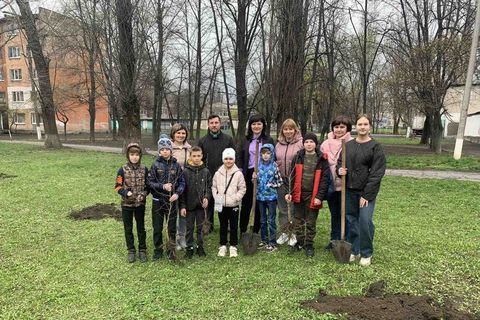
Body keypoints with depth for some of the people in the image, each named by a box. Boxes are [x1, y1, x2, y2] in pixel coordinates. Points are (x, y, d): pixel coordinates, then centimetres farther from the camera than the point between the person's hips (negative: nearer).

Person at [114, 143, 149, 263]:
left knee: (141, 227, 12)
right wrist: (126, 192, -21)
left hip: (140, 204, 1)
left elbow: (148, 185, 4)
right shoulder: (123, 170, -8)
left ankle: (142, 250, 26)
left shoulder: (144, 169, -5)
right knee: (128, 228, 11)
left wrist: (143, 194, -13)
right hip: (126, 204, 0)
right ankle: (131, 250, 27)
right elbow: (118, 187, -4)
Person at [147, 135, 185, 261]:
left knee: (172, 227, 9)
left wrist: (177, 193, -15)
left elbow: (182, 182, 0)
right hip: (158, 201, 0)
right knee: (157, 228, 10)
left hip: (171, 201, 1)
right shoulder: (155, 165, -4)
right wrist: (162, 186, -19)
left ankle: (171, 250, 26)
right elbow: (149, 182, -6)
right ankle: (158, 250, 28)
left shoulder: (176, 165, -2)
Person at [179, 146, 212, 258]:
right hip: (189, 205, -1)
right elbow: (182, 190, -5)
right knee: (190, 228, 9)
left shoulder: (206, 171, 0)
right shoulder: (185, 171, -6)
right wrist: (182, 206, -8)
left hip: (201, 204, 1)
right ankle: (189, 248, 21)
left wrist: (206, 197, -12)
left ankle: (200, 247, 25)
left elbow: (209, 187, 6)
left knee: (200, 227, 12)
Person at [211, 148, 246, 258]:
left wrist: (235, 198, -13)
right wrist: (216, 196, -5)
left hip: (233, 205, -2)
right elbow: (214, 187, 9)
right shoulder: (218, 173, 0)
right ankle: (223, 246, 25)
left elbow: (242, 189, -3)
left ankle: (233, 246, 20)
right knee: (223, 226, 13)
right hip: (221, 205, 2)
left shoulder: (238, 173, -7)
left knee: (234, 226, 8)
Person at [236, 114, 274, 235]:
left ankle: (256, 231, 18)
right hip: (248, 174, 1)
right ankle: (243, 231, 16)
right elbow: (239, 158, 6)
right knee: (246, 203, 5)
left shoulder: (268, 140, 4)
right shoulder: (245, 140, 8)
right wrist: (241, 172, -4)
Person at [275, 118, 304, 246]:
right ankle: (285, 232, 28)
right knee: (282, 208, 13)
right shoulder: (278, 144, 9)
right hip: (281, 180, 5)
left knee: (294, 209, 5)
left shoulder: (301, 143, -7)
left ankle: (294, 234, 20)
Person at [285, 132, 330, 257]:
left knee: (311, 222, 9)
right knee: (298, 220, 14)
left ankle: (309, 244, 25)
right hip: (298, 194, 3)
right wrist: (290, 192, -3)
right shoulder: (298, 157, 3)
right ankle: (299, 242, 30)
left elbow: (325, 179, -7)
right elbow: (292, 177, 5)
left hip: (313, 196, -2)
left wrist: (320, 196, -13)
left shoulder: (322, 159, -4)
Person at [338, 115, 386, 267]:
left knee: (365, 221, -7)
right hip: (350, 190, 4)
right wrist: (339, 169, -8)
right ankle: (354, 250, 26)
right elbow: (340, 162, 18)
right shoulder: (348, 145, 7)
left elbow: (377, 173, -11)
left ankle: (366, 253, 13)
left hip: (367, 192, -4)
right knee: (352, 221, 10)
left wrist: (366, 194, -15)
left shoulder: (375, 147, -7)